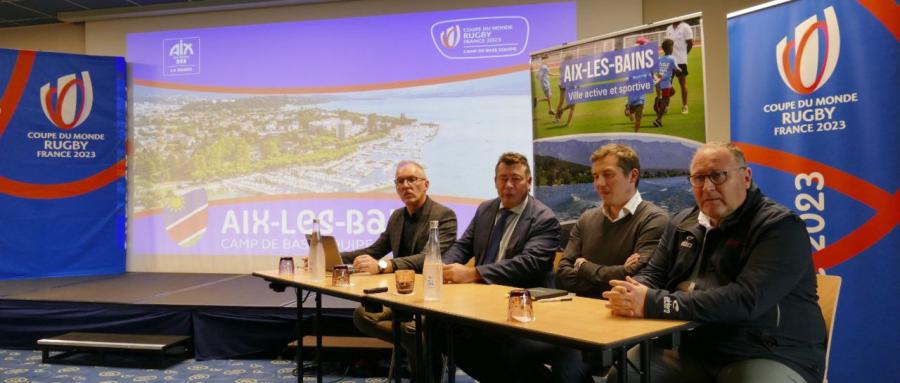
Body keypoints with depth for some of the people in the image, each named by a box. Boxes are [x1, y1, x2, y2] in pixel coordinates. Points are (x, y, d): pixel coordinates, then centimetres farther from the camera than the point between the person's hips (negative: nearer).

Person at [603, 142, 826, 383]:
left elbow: (745, 300, -24)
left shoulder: (780, 226, -11)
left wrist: (652, 304, -26)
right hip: (693, 351, 5)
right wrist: (632, 295, -14)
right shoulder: (682, 225, 11)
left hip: (770, 357, -5)